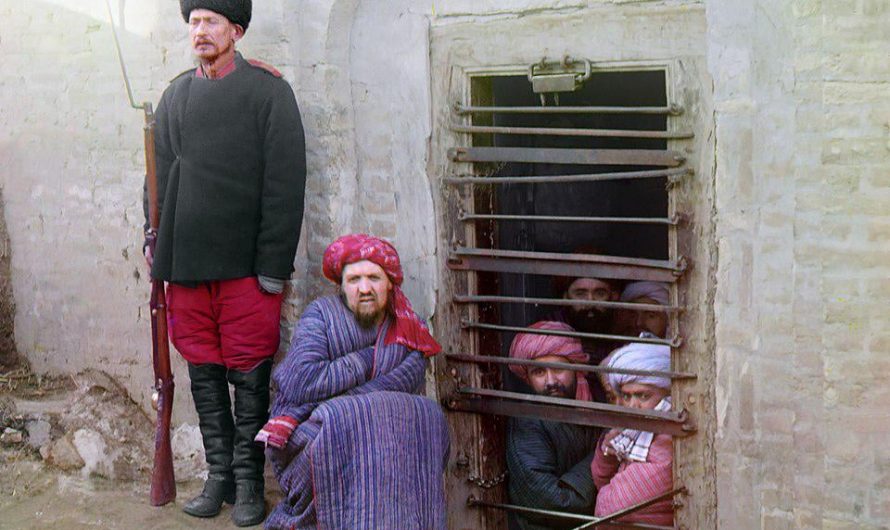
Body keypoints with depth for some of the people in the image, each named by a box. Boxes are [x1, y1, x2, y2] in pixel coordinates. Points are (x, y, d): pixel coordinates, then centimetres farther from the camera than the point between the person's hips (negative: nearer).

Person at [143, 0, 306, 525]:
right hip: (186, 263, 5)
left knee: (249, 378, 2)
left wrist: (274, 265, -12)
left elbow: (286, 184, -8)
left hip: (245, 265, -5)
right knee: (204, 375, 11)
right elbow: (158, 172, 20)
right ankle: (219, 476, 23)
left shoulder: (269, 91, -4)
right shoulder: (176, 95, 12)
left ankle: (249, 482, 14)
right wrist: (155, 239, 10)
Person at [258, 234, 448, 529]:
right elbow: (298, 384, -15)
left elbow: (404, 383, -13)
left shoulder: (410, 333, 9)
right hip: (310, 437, -3)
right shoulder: (322, 314, 1)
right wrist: (365, 361, -8)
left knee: (426, 416, -26)